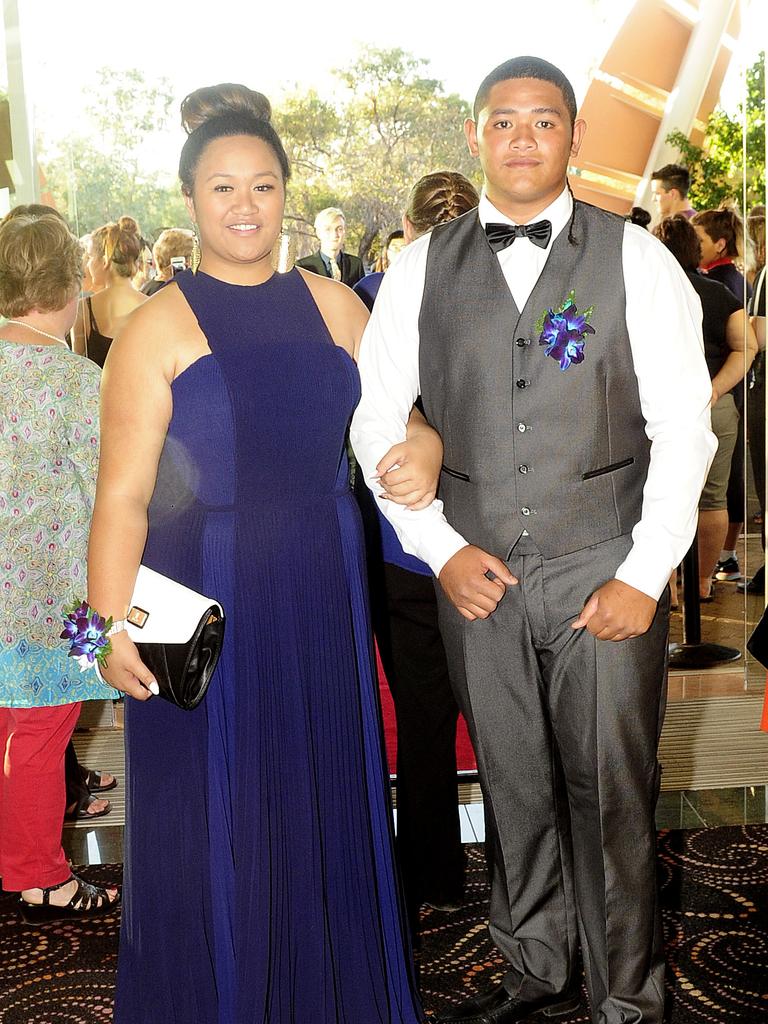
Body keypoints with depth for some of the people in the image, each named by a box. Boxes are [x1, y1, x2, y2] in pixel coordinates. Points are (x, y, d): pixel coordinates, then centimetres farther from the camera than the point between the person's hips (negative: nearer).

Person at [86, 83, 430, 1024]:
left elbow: (395, 424, 15)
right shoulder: (159, 327, -6)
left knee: (324, 803, 15)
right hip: (207, 609, -4)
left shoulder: (333, 304, 7)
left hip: (323, 597, 4)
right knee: (217, 823, 8)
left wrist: (418, 453, -8)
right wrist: (113, 627, -22)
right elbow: (123, 494, -12)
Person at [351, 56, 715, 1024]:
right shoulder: (421, 267, 6)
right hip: (477, 576, 2)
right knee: (513, 788, 13)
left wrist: (646, 573, -8)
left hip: (605, 572, -2)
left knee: (612, 794, 4)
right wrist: (440, 547, -3)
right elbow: (375, 420, 5)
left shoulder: (636, 260, 1)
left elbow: (683, 426, -2)